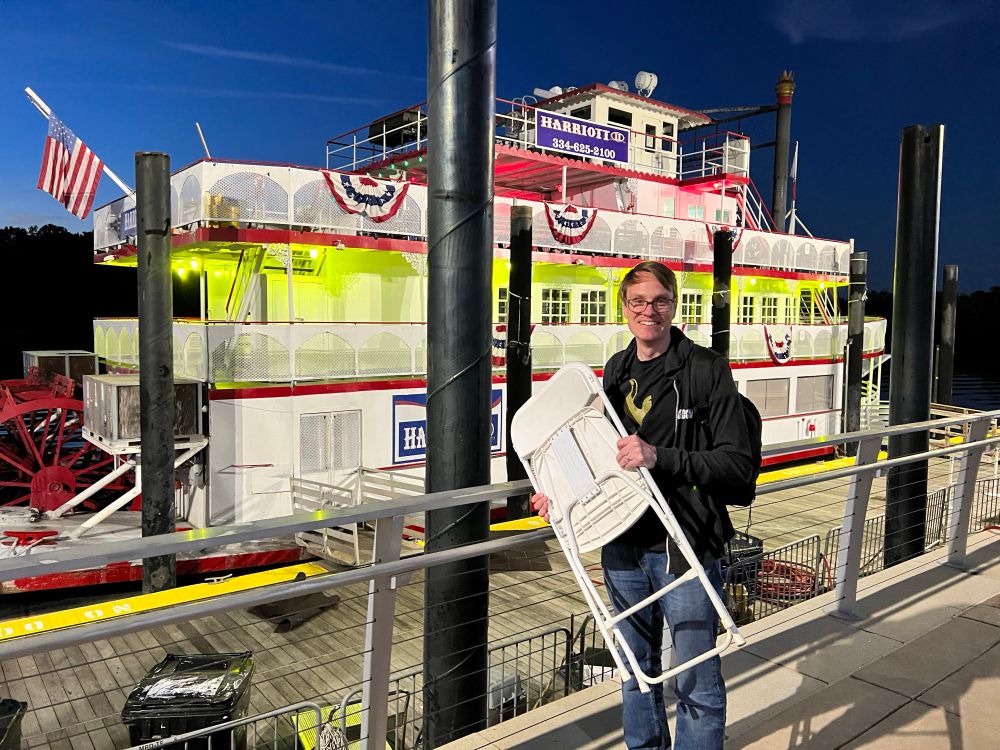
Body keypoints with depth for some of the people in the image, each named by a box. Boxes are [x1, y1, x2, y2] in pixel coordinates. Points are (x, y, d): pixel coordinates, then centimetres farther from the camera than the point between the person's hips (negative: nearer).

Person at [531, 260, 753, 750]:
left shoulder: (706, 368, -9)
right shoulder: (616, 371, 9)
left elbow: (738, 462, -14)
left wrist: (660, 457, -25)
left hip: (685, 546, -5)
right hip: (624, 545, 6)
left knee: (697, 682, 5)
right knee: (636, 670, 21)